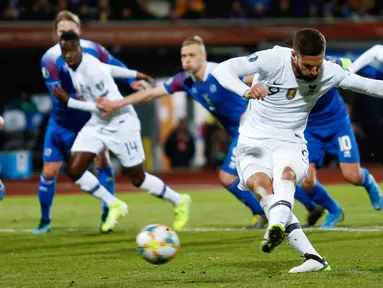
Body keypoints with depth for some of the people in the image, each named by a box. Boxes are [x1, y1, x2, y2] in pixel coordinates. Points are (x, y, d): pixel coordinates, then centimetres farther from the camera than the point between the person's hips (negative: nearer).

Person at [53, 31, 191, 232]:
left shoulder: (92, 69, -29)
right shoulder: (70, 65, -2)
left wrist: (69, 102, -26)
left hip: (121, 123, -8)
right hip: (97, 124, 8)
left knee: (138, 179, 3)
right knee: (74, 170, -8)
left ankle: (179, 202, 28)